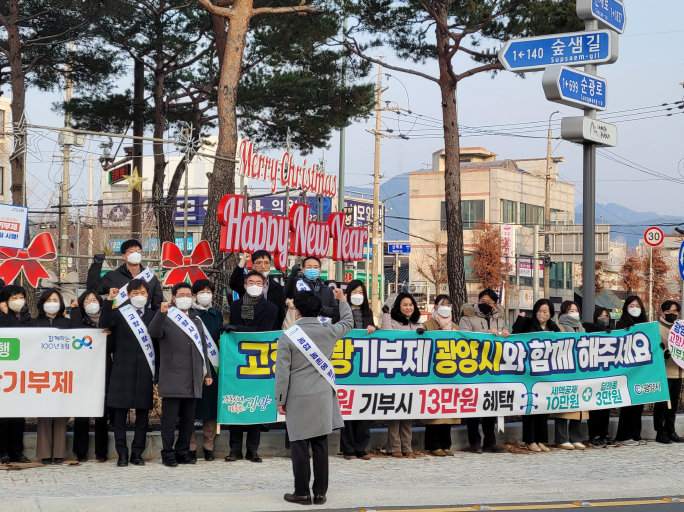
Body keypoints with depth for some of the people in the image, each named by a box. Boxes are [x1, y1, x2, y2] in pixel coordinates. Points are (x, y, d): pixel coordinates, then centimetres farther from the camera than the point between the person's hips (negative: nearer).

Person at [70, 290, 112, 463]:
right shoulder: (80, 321, 9)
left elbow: (111, 348, 9)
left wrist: (108, 336, -9)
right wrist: (75, 309, -7)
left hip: (103, 372, 1)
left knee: (102, 413, -1)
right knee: (82, 413, -4)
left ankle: (101, 452, 7)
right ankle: (81, 453, 3)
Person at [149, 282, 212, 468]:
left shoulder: (196, 320, 19)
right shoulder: (167, 317, 1)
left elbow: (203, 347, 23)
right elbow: (154, 332, -19)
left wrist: (207, 372, 18)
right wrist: (161, 313, -34)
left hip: (193, 380, 5)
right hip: (172, 379, -5)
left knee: (188, 418, 9)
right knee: (169, 419, -3)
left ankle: (183, 451, 17)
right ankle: (168, 453, 3)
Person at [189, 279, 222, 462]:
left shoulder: (217, 315, 14)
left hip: (212, 364, 3)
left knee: (211, 404, 4)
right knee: (191, 406, -2)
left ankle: (208, 445, 13)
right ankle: (190, 447, 5)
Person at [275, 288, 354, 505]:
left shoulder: (288, 337, -8)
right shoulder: (328, 331, 0)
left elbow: (282, 373, -8)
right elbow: (348, 323, 23)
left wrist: (280, 400, 2)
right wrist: (343, 300, 39)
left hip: (299, 399, -3)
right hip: (323, 397, 3)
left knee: (300, 446, 3)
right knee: (320, 445, 7)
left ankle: (302, 492, 7)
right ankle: (320, 492, 12)